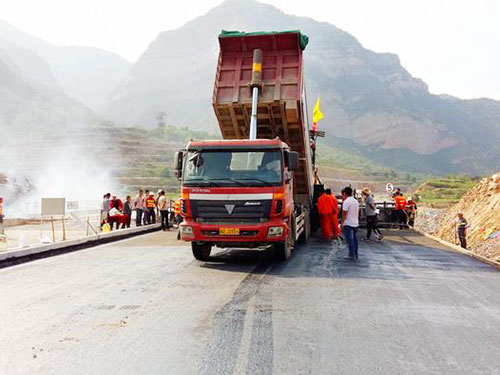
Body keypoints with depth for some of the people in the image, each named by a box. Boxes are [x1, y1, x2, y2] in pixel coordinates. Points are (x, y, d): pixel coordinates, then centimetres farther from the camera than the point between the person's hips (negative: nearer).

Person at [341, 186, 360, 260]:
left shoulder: (346, 201, -14)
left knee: (350, 239, -4)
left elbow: (344, 213, -16)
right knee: (355, 239, 12)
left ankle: (351, 255, -4)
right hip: (355, 223, 8)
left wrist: (342, 223, -10)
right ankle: (355, 254, 17)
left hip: (348, 224, -8)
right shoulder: (356, 201, 12)